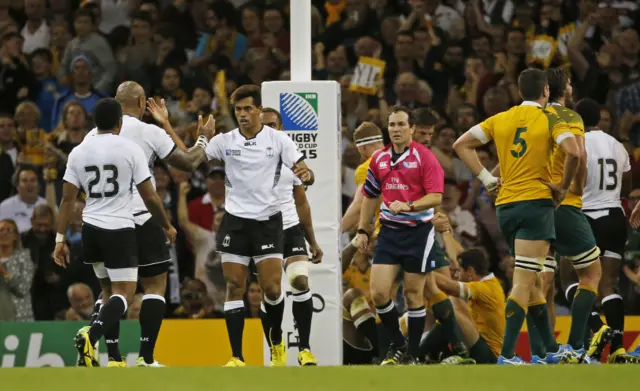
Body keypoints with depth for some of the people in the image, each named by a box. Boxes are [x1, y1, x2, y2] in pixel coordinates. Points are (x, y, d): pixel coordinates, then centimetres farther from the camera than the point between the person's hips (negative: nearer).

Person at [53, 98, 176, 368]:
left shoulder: (78, 152, 3)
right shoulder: (131, 149, -7)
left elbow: (67, 198, 2)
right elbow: (149, 197, -5)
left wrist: (60, 239, 6)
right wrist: (167, 227, 10)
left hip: (91, 229, 5)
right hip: (120, 229, -5)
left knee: (108, 290, 20)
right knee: (123, 293, -2)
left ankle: (114, 358, 17)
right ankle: (91, 336, -30)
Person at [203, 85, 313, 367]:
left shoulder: (278, 140, -3)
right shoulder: (224, 141, 2)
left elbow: (305, 175, -5)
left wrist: (306, 175, -29)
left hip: (268, 220, -1)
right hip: (235, 220, 1)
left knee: (272, 288, -6)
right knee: (234, 288, -4)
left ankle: (277, 343, 21)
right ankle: (237, 357, -2)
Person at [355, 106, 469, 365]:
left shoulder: (424, 157, -8)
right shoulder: (379, 159, 9)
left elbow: (435, 197, -14)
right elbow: (370, 197, 20)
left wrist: (408, 205, -29)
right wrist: (362, 231, 17)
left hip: (418, 231, -5)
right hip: (389, 231, 5)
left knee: (413, 293, 1)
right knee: (379, 293, -6)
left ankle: (412, 354, 13)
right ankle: (397, 346, 13)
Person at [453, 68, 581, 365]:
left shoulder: (500, 119, 10)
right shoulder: (549, 120, -4)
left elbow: (461, 145, 11)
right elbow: (574, 152, -19)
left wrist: (486, 178, 10)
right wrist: (563, 187, -5)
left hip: (505, 206, 6)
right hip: (536, 203, -6)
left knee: (529, 280, 16)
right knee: (524, 283, -10)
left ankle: (553, 349, 23)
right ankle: (507, 354, -20)